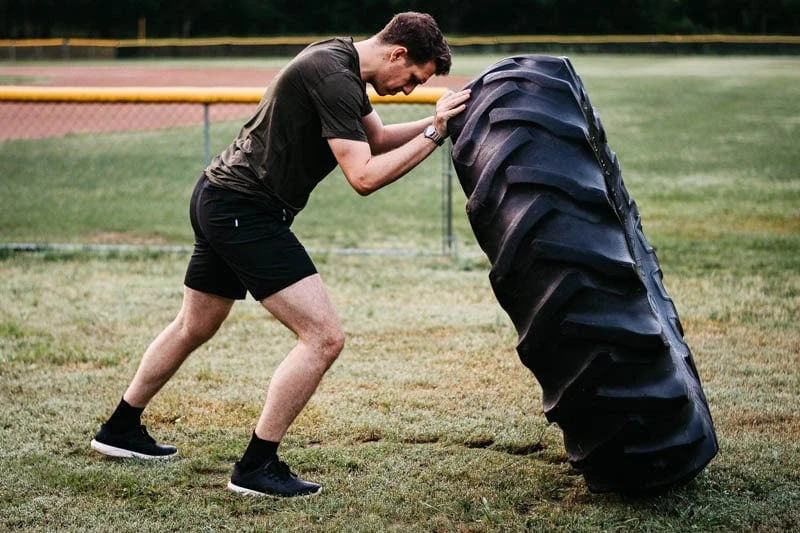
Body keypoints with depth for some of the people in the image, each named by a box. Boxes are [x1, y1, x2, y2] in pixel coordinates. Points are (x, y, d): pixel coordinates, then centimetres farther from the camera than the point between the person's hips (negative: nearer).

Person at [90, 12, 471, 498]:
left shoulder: (340, 60, 10)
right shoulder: (334, 77, -21)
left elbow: (378, 138, 20)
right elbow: (364, 176, -24)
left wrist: (435, 122, 7)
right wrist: (435, 134, -20)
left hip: (218, 200, 11)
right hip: (246, 213, -11)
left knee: (194, 328, 26)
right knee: (324, 336, -13)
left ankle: (120, 430, 41)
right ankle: (256, 467, -6)